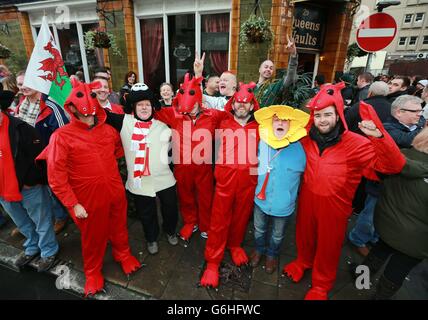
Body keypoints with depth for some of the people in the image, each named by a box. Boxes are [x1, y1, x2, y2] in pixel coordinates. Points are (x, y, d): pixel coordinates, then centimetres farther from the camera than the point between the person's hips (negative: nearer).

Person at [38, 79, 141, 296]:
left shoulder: (107, 129, 0)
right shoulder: (61, 136, -13)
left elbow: (119, 148, 21)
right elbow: (56, 177, -14)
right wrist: (73, 204, -14)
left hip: (115, 191, 3)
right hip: (88, 198, -3)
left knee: (119, 227, 21)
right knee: (93, 235, 17)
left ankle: (123, 254, 50)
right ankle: (93, 272, 43)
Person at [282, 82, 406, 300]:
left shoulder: (356, 144, -18)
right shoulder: (307, 138, -7)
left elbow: (393, 166, -24)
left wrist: (379, 136, -40)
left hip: (334, 205, -2)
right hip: (307, 199, 3)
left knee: (328, 245, 18)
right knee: (305, 234, 24)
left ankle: (321, 284, 44)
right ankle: (303, 261, 55)